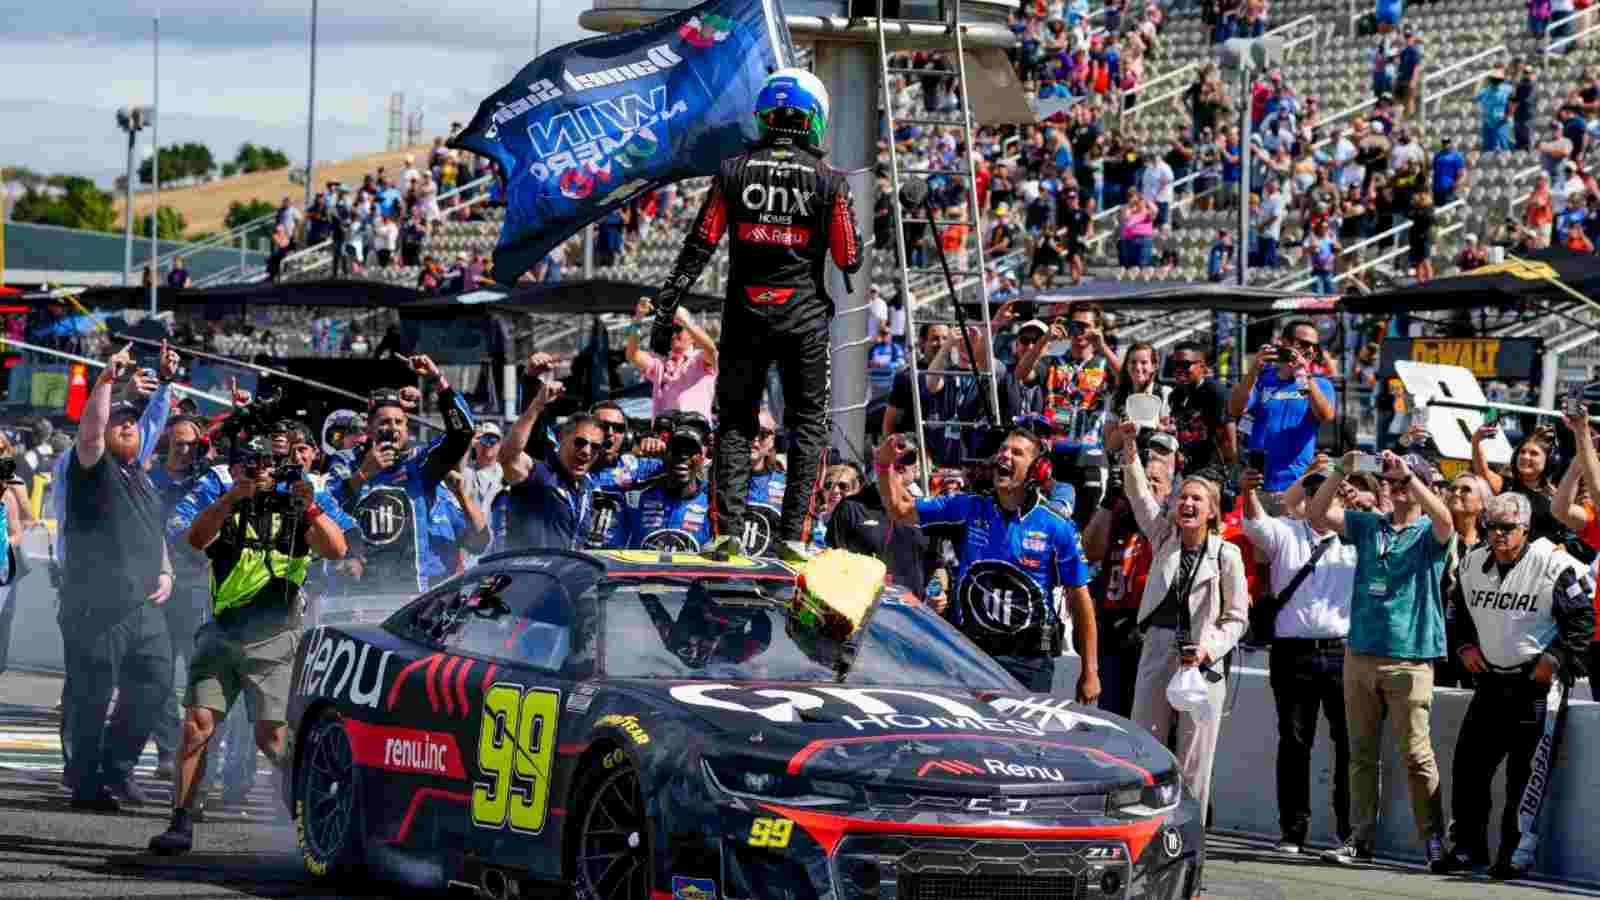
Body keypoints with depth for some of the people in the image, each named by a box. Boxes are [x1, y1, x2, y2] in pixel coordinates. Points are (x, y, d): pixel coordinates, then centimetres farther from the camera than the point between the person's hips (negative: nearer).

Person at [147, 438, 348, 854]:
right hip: (222, 634, 2)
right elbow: (196, 539, -11)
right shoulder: (224, 510, 11)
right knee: (197, 725, -8)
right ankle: (181, 823, -5)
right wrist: (233, 498, -22)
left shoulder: (291, 511, 8)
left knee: (271, 737, -10)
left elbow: (336, 550, -6)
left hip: (273, 640, -2)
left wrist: (311, 509, -20)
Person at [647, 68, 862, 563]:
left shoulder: (734, 172, -1)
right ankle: (794, 531, 0)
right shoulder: (829, 180, -5)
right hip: (804, 317, -1)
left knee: (735, 422, 11)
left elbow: (698, 248, -3)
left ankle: (729, 526, -2)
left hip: (745, 316, 1)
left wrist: (665, 309, -1)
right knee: (808, 424, 10)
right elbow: (849, 261, -3)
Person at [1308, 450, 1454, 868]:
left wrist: (1408, 474, -24)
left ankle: (1435, 843, -1)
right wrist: (1342, 472, -8)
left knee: (1417, 755, -7)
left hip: (1410, 657, -5)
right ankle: (1360, 838, 12)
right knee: (1362, 752, 8)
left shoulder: (1429, 533, 2)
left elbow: (1445, 520, -21)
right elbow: (1316, 513, 5)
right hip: (1361, 654, 5)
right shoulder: (1368, 525, 14)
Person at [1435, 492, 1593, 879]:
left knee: (1527, 771, -6)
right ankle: (1468, 847, 15)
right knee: (1469, 763, 5)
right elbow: (1457, 610, 24)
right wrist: (1464, 646, 9)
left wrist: (1555, 659, -15)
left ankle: (1519, 852, -1)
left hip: (1538, 680, -6)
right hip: (1490, 679, 6)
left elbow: (1584, 619, -10)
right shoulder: (1473, 564, 7)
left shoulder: (1555, 566, -13)